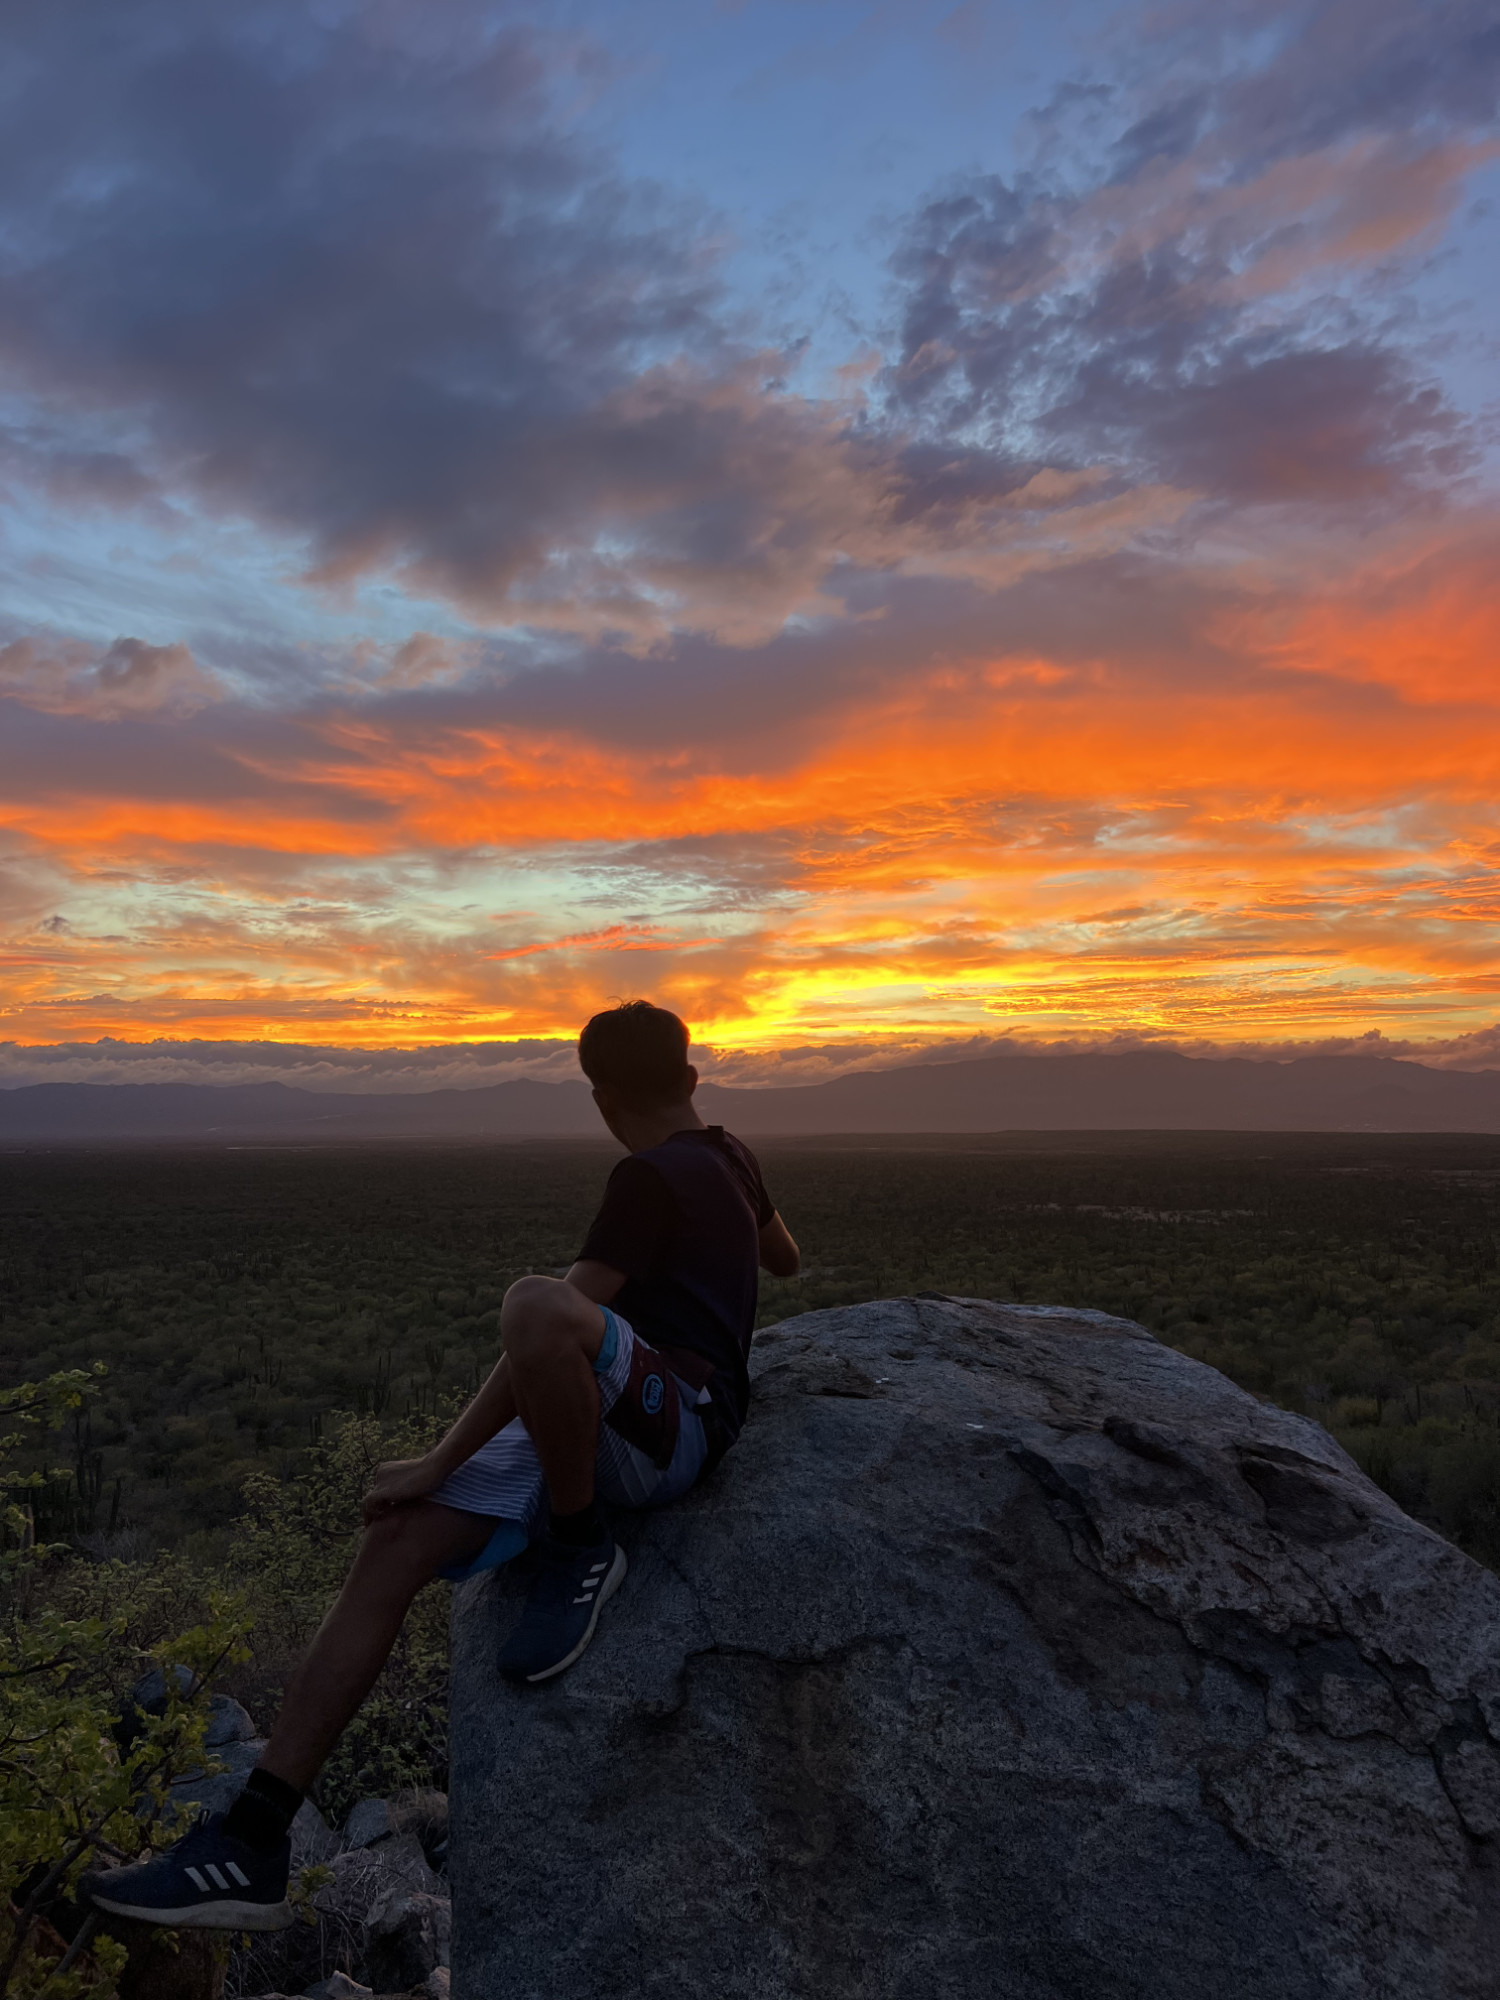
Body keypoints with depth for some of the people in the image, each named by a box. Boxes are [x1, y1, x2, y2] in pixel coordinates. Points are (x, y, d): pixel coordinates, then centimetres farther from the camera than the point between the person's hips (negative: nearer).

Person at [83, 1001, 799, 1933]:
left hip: (677, 1422, -10)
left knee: (537, 1303, -40)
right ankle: (251, 1846, -3)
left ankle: (581, 1550, -17)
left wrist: (441, 1462, -12)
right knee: (394, 1548, -4)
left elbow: (560, 1320, -18)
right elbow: (786, 1260, 34)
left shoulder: (652, 1177, -12)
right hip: (590, 1432, 10)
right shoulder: (731, 1157, 16)